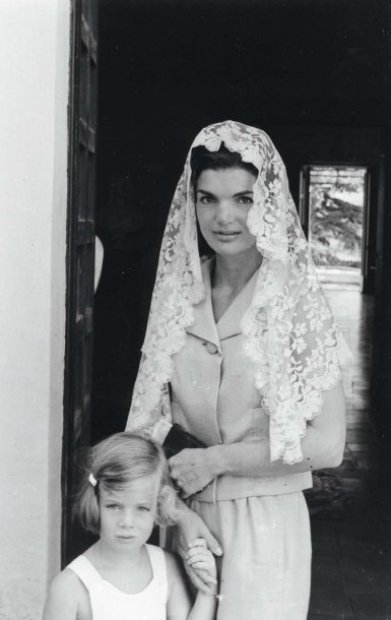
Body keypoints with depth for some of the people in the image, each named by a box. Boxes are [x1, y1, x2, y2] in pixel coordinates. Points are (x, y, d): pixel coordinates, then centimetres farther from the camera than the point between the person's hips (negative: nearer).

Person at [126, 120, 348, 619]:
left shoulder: (296, 301, -11)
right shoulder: (177, 295, -1)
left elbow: (327, 446, -13)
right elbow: (147, 425, 2)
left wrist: (216, 458, -12)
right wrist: (176, 509, -10)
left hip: (266, 523, -3)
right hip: (190, 521, 3)